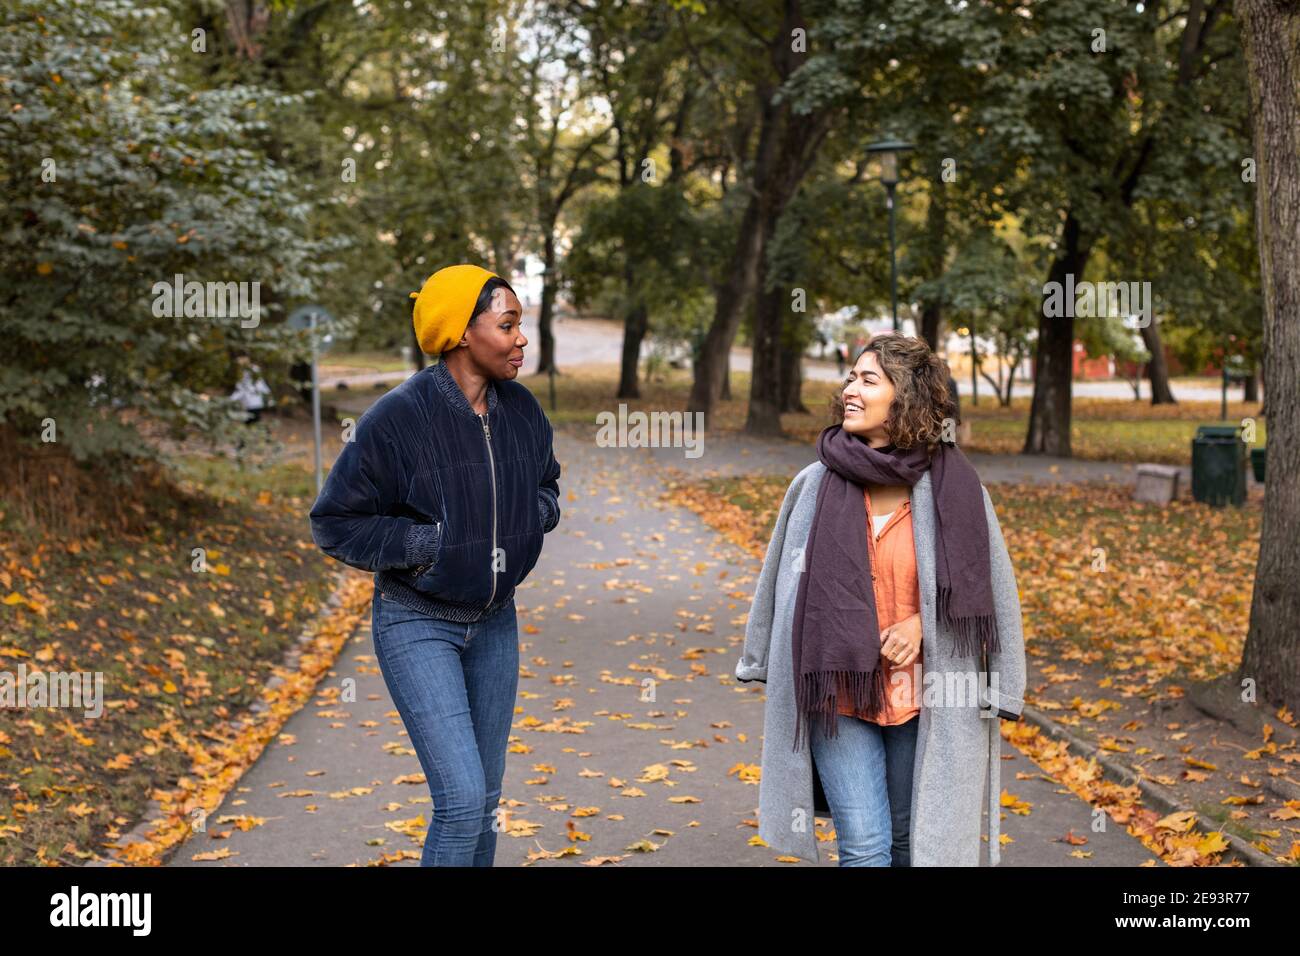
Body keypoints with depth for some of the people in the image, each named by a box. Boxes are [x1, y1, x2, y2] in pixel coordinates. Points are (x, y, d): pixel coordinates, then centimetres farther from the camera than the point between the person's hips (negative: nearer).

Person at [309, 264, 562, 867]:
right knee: (462, 800, -13)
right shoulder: (398, 419, -20)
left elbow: (546, 485, 17)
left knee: (484, 800, 14)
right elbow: (333, 524, -12)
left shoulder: (521, 410, -3)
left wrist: (534, 515, -6)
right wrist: (427, 542, -22)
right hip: (417, 625, -6)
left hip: (494, 623, 6)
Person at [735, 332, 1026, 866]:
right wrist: (767, 667, 16)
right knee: (865, 848, -4)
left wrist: (923, 620, -11)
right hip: (838, 697, 0)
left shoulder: (952, 489, -9)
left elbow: (985, 583, 3)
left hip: (919, 698, 0)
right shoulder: (816, 486, -6)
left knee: (911, 841, 14)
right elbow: (783, 580, 9)